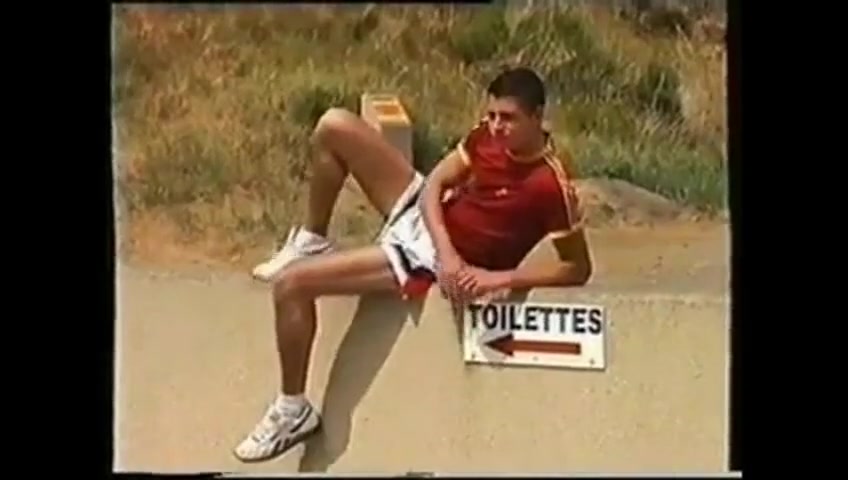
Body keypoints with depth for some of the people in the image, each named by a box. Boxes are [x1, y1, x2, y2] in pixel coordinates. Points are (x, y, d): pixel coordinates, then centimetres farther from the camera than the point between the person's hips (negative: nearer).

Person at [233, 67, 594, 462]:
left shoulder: (550, 182, -26)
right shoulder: (489, 134, -9)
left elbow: (578, 269, -19)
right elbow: (434, 184, -4)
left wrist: (499, 277, -25)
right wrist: (447, 250, -21)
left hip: (425, 259, -7)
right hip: (419, 210, 7)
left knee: (290, 284, -18)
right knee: (334, 126, -4)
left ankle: (293, 411, 1)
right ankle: (311, 243, 17)